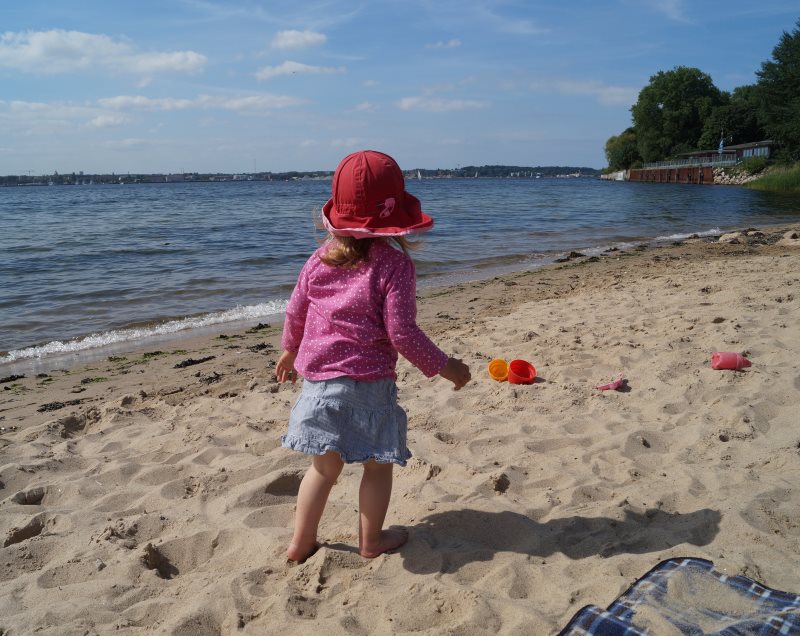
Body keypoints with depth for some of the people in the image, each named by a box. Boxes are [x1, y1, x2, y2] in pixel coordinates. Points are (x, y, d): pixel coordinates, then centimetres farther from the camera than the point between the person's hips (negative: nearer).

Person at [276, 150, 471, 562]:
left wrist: (290, 351, 30)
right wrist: (445, 367, -4)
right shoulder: (394, 264, -13)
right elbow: (401, 332, -16)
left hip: (318, 379, 5)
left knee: (325, 465, 19)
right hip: (367, 384, -5)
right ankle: (372, 541, 29)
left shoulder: (321, 258, 3)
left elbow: (295, 311, 11)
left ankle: (301, 544, 28)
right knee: (378, 464, 16)